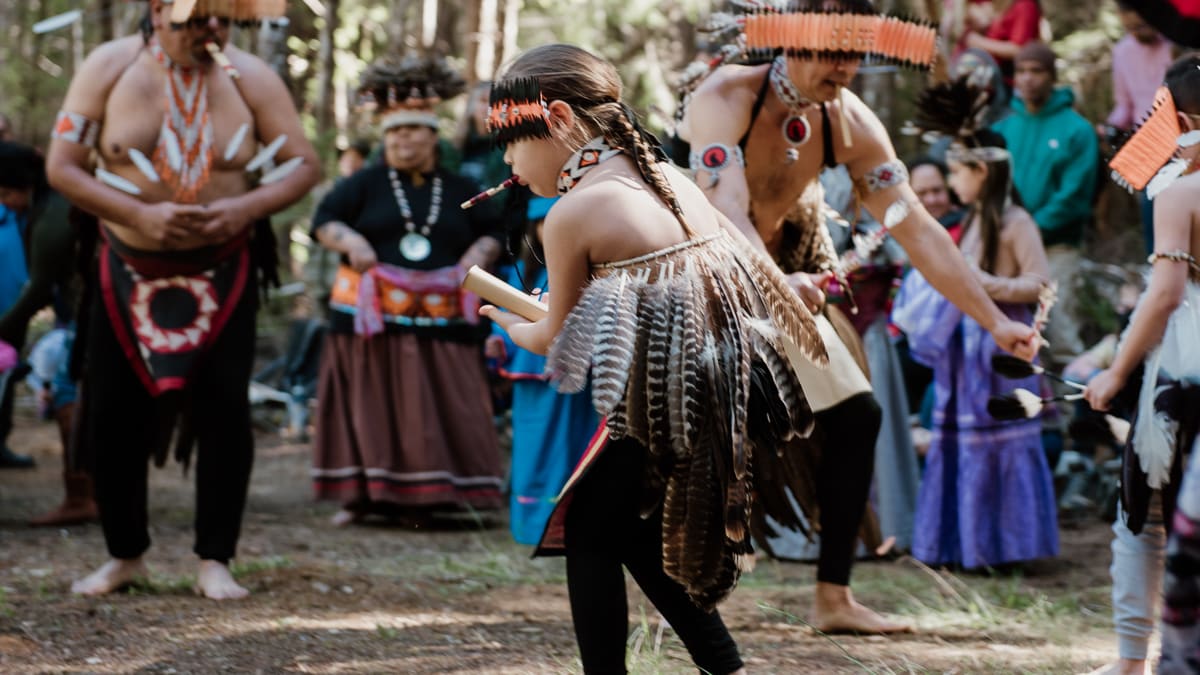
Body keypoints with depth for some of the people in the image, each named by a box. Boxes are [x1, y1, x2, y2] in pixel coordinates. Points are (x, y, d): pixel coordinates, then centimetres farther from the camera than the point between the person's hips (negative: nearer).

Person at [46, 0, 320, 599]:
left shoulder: (249, 77, -7)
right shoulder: (109, 68, -9)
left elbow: (304, 165, -4)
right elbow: (61, 167, -11)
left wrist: (247, 208, -23)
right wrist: (142, 215, -23)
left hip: (221, 275, 0)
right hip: (129, 273, 1)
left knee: (224, 409, -7)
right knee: (113, 412, 2)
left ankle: (215, 561, 4)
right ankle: (125, 555, 19)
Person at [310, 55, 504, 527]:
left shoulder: (459, 190, 13)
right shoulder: (366, 185, 7)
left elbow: (492, 232, 18)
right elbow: (324, 219, 2)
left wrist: (480, 252, -4)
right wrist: (350, 241, -18)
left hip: (440, 320, 1)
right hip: (370, 314, -1)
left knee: (434, 410, -3)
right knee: (370, 404, -1)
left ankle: (420, 501, 1)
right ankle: (360, 495, 4)